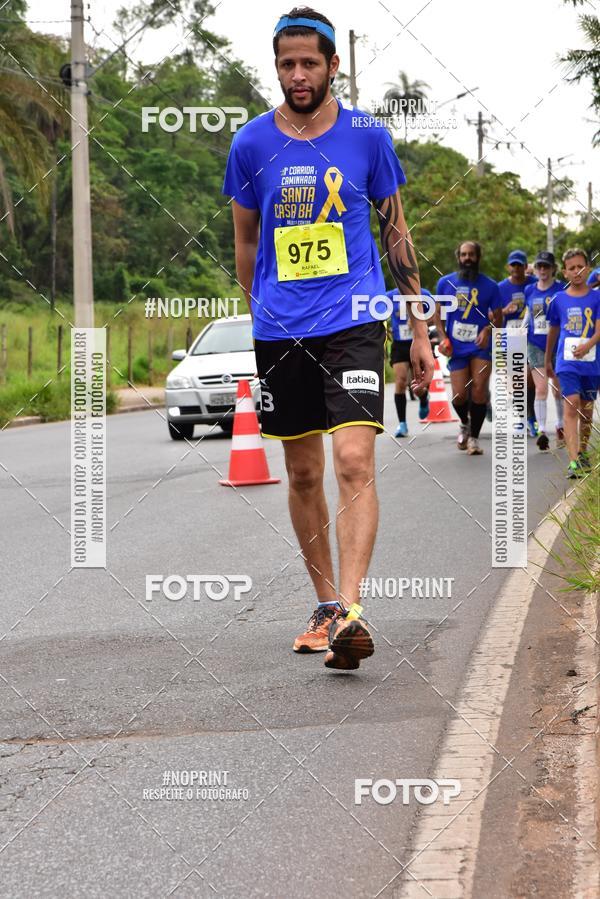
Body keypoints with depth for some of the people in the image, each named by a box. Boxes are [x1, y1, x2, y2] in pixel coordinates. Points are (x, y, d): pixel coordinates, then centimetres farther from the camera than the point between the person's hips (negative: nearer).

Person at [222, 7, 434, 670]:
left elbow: (395, 234, 10)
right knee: (303, 474, 9)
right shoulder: (251, 145, 4)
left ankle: (350, 611, -23)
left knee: (353, 463, -17)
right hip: (280, 330, 2)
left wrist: (419, 329, 9)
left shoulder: (368, 136, 2)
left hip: (353, 321, -2)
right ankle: (326, 605, 22)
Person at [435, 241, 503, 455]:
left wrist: (488, 329, -15)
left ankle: (474, 437, 3)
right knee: (459, 395, -3)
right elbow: (438, 313, 12)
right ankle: (465, 424, 30)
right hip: (456, 348, 1)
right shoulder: (445, 283, 5)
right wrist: (443, 337, -3)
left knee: (479, 391, -10)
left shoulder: (489, 286, 1)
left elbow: (498, 318, 6)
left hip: (480, 347, -1)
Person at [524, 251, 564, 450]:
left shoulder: (562, 289, -6)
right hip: (536, 345, 1)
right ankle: (541, 431, -11)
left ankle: (560, 427, 29)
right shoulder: (529, 291, 4)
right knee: (541, 389, -8)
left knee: (558, 389, 11)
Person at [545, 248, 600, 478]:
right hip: (567, 362, -1)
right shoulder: (558, 300, 5)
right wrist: (547, 360, 24)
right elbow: (553, 331, 17)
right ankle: (573, 461, -22)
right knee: (571, 406, -15)